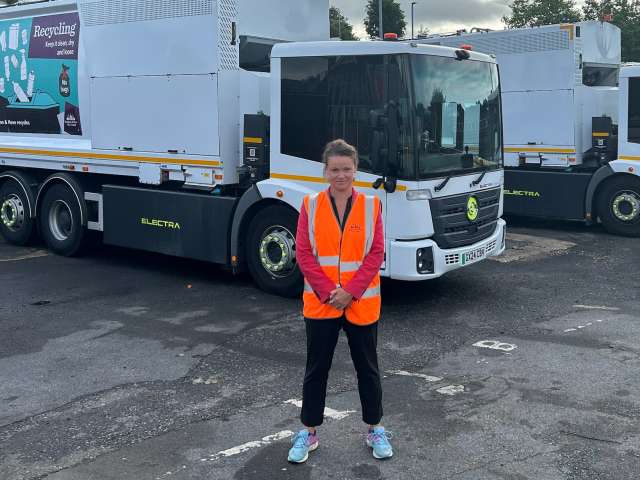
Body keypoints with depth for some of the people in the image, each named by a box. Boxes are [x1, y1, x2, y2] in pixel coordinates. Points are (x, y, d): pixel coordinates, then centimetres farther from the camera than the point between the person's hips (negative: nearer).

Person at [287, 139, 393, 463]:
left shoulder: (371, 205, -2)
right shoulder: (311, 205, -2)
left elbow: (376, 254, -6)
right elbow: (303, 253, -6)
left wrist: (350, 292, -14)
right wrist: (328, 292, -14)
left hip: (361, 303, 0)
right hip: (320, 303, 0)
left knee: (367, 367, 12)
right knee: (316, 368, 10)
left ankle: (375, 430, 27)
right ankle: (309, 433, 23)